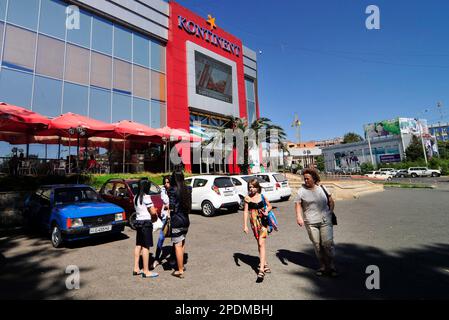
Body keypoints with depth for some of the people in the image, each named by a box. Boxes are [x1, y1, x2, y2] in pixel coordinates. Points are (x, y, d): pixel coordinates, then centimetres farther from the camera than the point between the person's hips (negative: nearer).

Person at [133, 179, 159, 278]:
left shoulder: (136, 197, 12)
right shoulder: (146, 197, -15)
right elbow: (153, 212, -17)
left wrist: (153, 213, 9)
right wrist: (156, 215, 6)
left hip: (138, 221, 9)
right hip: (146, 222, -9)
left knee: (138, 245, 15)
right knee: (146, 246, -3)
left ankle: (136, 268, 23)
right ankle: (146, 271, 3)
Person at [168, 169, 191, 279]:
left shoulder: (172, 190, -15)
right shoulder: (187, 190, 4)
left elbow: (171, 207, -18)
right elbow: (189, 205, 9)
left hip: (176, 221, -7)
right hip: (186, 220, 7)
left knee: (178, 245, 2)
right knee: (182, 243, 22)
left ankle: (180, 271, 10)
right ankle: (181, 265, 38)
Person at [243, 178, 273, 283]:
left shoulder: (262, 196, -2)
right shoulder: (247, 198, -2)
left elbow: (269, 206, 13)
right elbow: (246, 211, -2)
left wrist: (267, 211, -10)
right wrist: (245, 225, -7)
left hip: (263, 221, -2)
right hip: (254, 223, 2)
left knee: (261, 244, -11)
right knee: (259, 244, 16)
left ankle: (261, 270, -9)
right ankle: (265, 263, 37)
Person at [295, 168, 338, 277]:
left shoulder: (322, 188, 6)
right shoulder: (302, 191, -1)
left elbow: (331, 202, 15)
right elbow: (298, 204, 1)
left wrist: (330, 213, 4)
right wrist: (299, 217, -12)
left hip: (325, 221, 1)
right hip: (310, 222, -1)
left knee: (328, 243, -3)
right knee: (317, 245, 6)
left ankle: (331, 266, 15)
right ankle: (323, 266, 23)